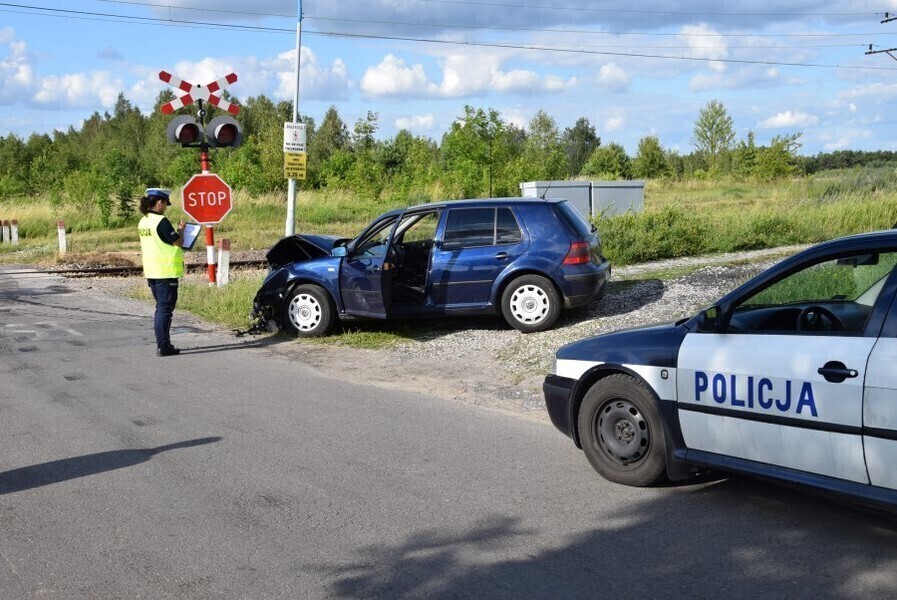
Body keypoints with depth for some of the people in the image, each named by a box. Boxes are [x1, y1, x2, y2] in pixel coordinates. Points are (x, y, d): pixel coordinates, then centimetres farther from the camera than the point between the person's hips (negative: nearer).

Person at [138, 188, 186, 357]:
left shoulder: (143, 222, 10)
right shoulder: (161, 221, -16)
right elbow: (178, 242, -13)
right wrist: (181, 230, 5)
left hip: (151, 272, 9)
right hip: (166, 272, -9)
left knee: (161, 307, 16)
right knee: (165, 308, -4)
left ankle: (161, 344, 21)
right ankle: (163, 346, -3)